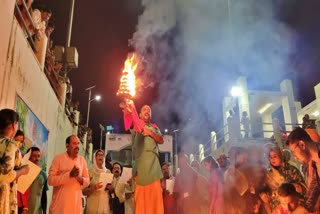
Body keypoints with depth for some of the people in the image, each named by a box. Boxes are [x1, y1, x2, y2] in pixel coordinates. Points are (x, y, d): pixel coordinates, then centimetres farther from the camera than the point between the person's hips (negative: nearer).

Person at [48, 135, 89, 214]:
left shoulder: (82, 160, 9)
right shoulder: (58, 158, -3)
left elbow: (87, 181, 10)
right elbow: (50, 180, -10)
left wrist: (79, 178, -11)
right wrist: (69, 175, -19)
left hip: (76, 202, 3)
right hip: (60, 203, -3)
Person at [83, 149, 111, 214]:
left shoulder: (108, 172, 9)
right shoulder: (90, 172, 1)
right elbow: (84, 191, 0)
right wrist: (93, 188, -16)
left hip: (105, 203, 2)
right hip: (93, 204, -2)